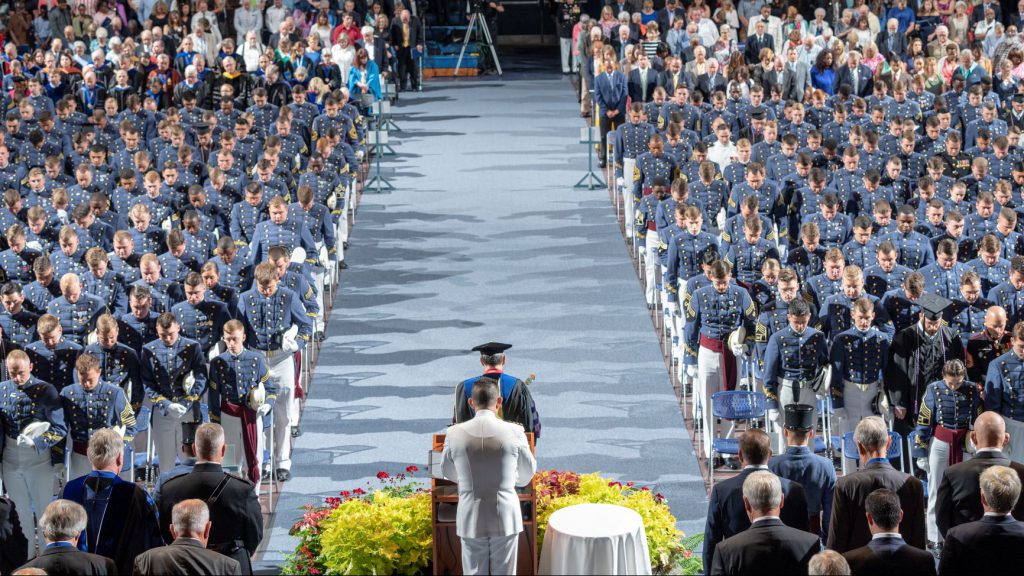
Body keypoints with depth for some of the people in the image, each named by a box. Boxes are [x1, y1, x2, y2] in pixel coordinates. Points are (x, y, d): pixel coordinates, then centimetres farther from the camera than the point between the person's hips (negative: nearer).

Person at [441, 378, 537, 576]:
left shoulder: (455, 433, -7)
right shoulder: (514, 432, -10)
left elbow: (449, 473, 8)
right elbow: (528, 474, 4)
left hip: (471, 519, 1)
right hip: (505, 517, -1)